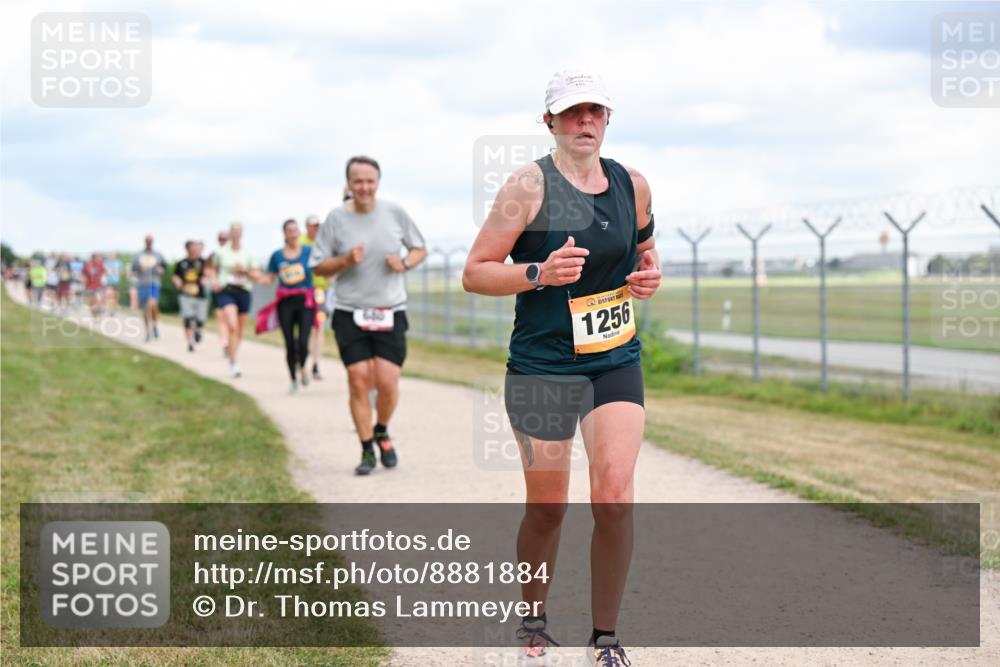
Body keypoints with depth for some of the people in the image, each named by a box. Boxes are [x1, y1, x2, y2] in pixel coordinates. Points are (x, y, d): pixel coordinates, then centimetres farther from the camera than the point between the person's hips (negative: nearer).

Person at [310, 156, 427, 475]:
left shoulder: (394, 212, 1)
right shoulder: (336, 218, -2)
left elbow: (420, 249, 14)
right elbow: (318, 267, 3)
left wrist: (405, 263, -7)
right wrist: (345, 261, -15)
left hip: (390, 313, 1)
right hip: (350, 314, 0)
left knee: (387, 383, -7)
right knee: (358, 381, -5)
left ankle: (382, 432, 23)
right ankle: (367, 449, 10)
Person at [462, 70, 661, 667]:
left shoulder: (632, 185, 6)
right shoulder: (530, 186, -8)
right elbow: (474, 274, -8)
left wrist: (648, 275, 3)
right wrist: (539, 273, -23)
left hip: (617, 361, 3)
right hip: (542, 365, -3)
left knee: (615, 496, -11)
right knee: (547, 508, 5)